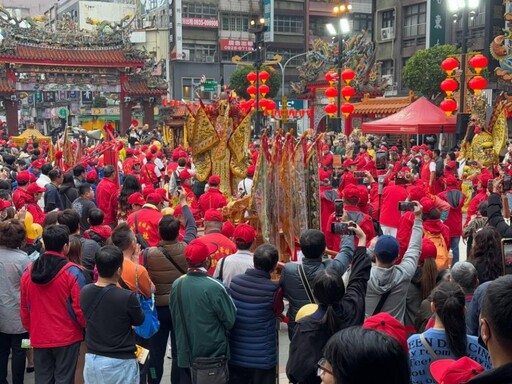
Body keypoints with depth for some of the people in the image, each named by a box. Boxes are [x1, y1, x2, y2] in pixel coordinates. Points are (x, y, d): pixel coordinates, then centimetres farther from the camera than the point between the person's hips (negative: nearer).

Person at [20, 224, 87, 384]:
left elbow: (24, 307, 9)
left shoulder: (28, 272, 1)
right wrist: (86, 327, 3)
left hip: (39, 337, 4)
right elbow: (79, 307, -15)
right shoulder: (73, 272, -15)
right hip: (66, 337, -4)